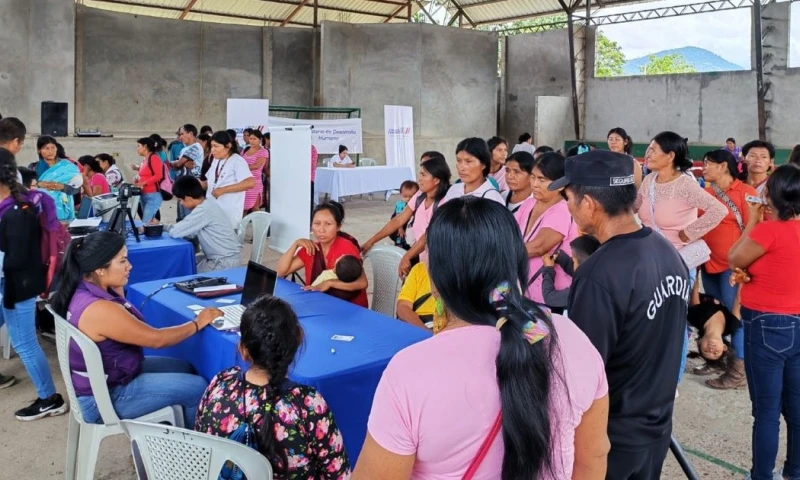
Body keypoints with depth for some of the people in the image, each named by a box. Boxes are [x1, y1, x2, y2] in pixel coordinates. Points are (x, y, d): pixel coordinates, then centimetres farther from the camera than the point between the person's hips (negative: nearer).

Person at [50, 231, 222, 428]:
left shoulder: (86, 289, -5)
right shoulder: (100, 310, -32)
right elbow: (156, 339, -24)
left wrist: (118, 284, -2)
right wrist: (197, 324, -10)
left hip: (104, 376, 9)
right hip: (105, 398, -9)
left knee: (185, 368, 16)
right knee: (197, 388, -4)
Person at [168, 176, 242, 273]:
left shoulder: (203, 210, -22)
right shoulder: (208, 202, 6)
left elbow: (175, 232, -22)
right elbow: (192, 231, 11)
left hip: (226, 262, -9)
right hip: (225, 257, 9)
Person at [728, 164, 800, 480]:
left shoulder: (769, 230, -19)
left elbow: (734, 259, -4)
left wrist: (752, 220, 1)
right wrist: (752, 274, -2)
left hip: (768, 326, -7)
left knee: (766, 410, 3)